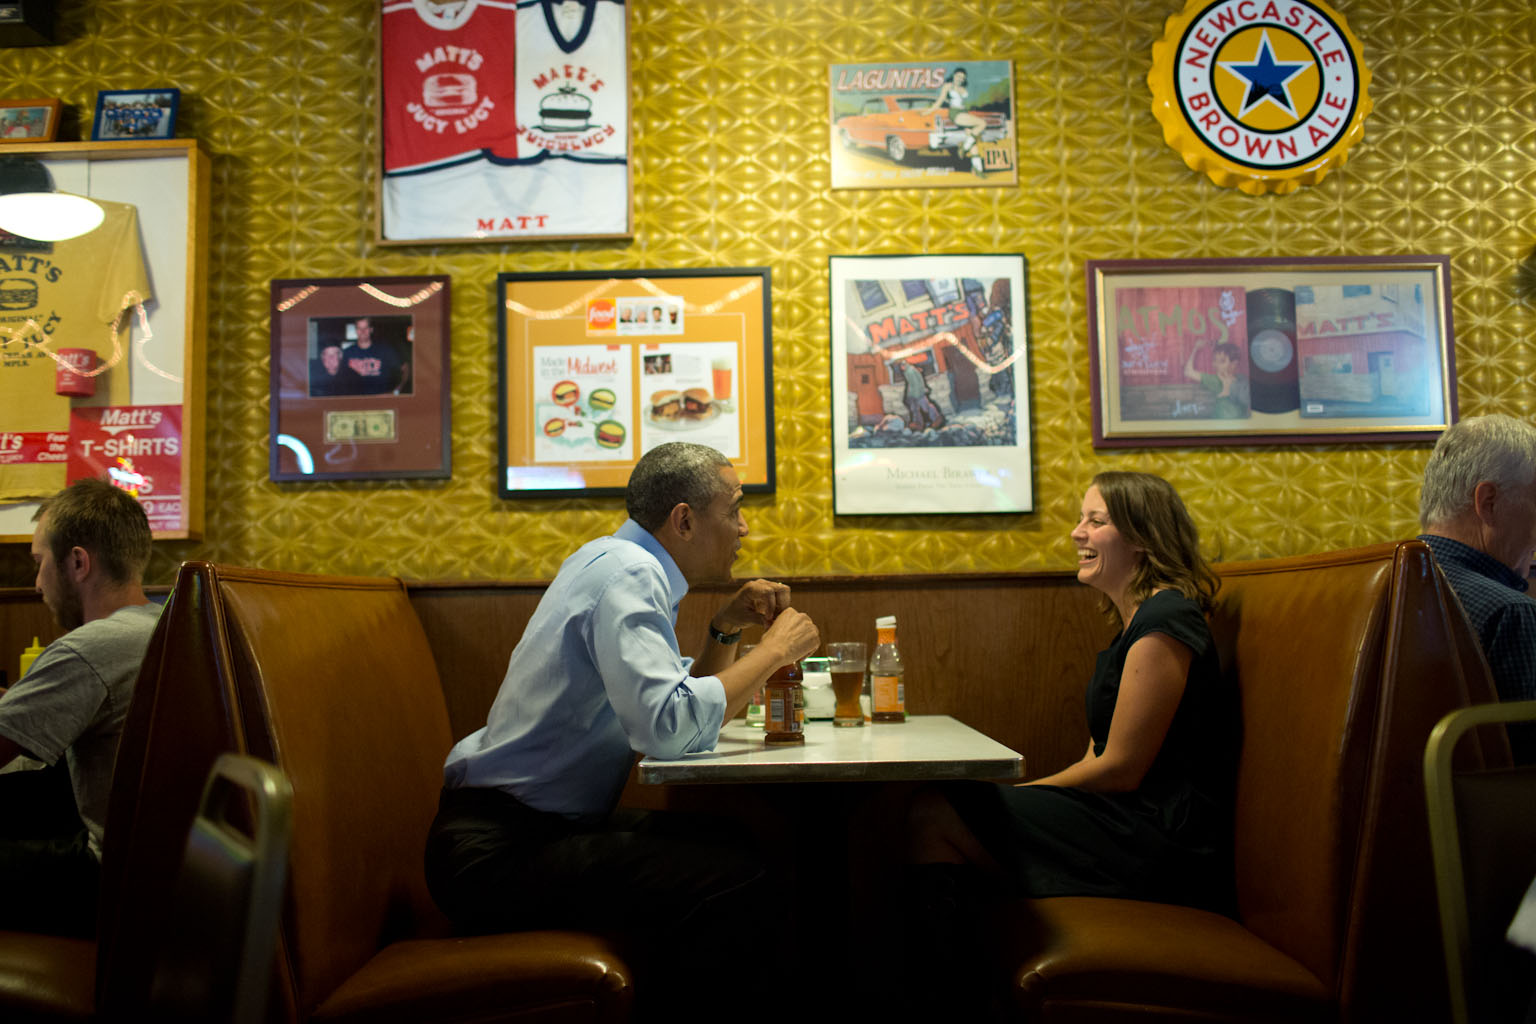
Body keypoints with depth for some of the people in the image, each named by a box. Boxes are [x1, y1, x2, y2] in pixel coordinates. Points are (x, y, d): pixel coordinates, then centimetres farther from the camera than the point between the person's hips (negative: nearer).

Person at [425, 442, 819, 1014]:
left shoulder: (627, 566, 14)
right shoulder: (627, 574, -17)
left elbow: (682, 701, 20)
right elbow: (668, 728, -31)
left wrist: (726, 631, 5)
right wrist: (774, 649, -18)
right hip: (499, 852, -10)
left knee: (737, 844, 6)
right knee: (734, 878, -23)